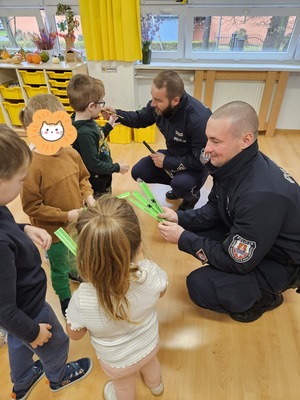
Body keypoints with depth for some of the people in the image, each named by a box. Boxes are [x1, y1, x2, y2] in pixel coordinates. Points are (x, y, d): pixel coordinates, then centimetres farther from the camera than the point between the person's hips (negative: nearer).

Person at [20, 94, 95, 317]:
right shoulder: (33, 165, -28)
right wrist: (65, 216, -23)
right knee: (59, 268, 20)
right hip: (53, 230, -5)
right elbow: (32, 207, -21)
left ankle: (74, 271, 66)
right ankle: (66, 301, 47)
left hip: (77, 222, 5)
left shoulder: (71, 153, -11)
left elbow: (83, 178, 7)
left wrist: (88, 197, -10)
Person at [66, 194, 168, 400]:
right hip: (149, 345, 3)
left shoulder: (81, 299, -43)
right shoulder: (150, 272, -39)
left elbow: (75, 334, -18)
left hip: (118, 362, -2)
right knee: (150, 361, 40)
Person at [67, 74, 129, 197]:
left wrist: (109, 126, 11)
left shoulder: (87, 122, -4)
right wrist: (116, 167, -18)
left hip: (103, 178, 9)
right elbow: (93, 164, -29)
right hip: (96, 184, -9)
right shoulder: (84, 132, -33)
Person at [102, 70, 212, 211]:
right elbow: (140, 119, 5)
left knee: (180, 184, -35)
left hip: (197, 164, -6)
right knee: (138, 172, -1)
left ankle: (192, 194, 5)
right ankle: (179, 185, 18)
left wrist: (167, 162, -25)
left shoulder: (199, 119, -35)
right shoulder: (158, 105, -16)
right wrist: (116, 114, -12)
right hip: (173, 155, 7)